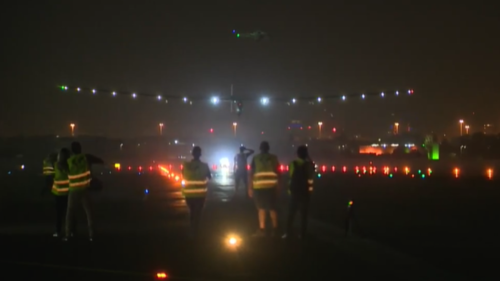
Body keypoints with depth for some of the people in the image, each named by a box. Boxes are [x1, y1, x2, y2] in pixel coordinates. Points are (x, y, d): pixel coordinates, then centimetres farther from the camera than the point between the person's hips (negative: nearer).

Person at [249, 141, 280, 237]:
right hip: (271, 185, 1)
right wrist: (278, 186, 12)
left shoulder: (255, 158, 6)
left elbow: (251, 173, 3)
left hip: (259, 185, -1)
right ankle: (275, 229, 15)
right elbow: (277, 172, 6)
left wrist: (250, 187, 6)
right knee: (272, 208, 10)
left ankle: (262, 229, 1)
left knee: (261, 208, 6)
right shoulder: (274, 158, 8)